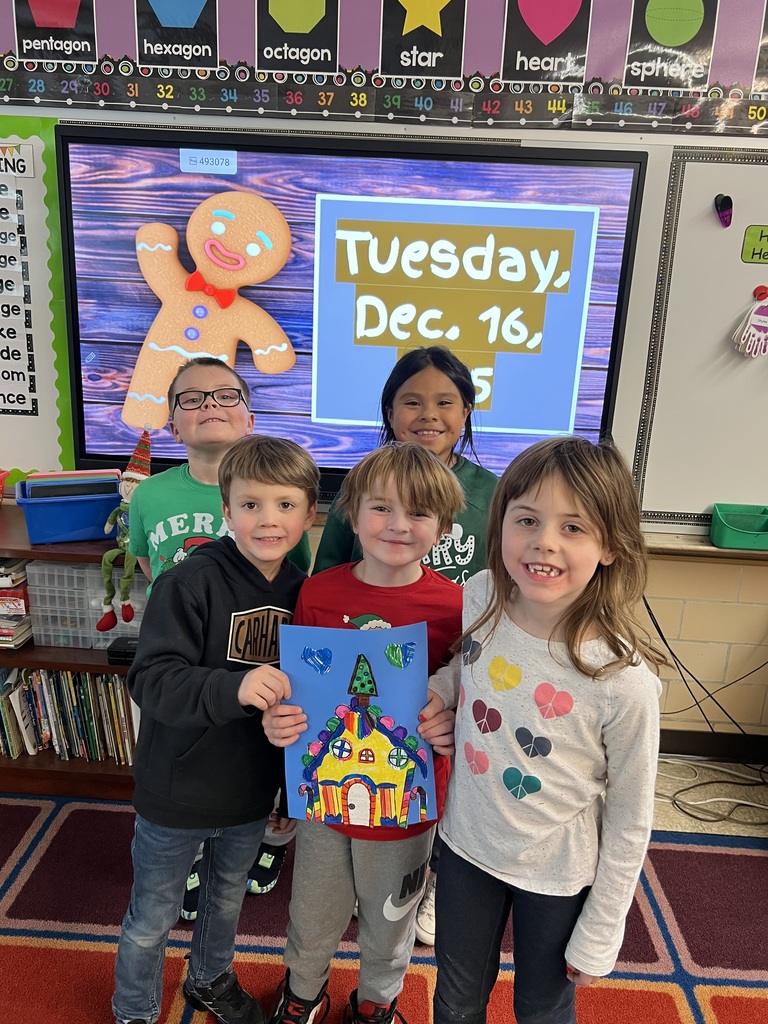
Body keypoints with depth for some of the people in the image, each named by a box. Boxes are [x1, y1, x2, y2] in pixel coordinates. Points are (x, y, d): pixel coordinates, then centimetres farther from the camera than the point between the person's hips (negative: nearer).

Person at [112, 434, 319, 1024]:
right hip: (177, 795, -4)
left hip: (252, 795, 5)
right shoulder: (191, 583, -24)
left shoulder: (302, 592, -7)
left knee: (228, 900, 28)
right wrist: (234, 687, -43)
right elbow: (151, 680, -29)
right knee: (153, 919, 18)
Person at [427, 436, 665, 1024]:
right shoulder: (480, 596, -18)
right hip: (467, 843, 4)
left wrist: (600, 936, -4)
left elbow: (630, 819, -14)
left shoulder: (623, 678, -29)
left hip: (557, 874, -3)